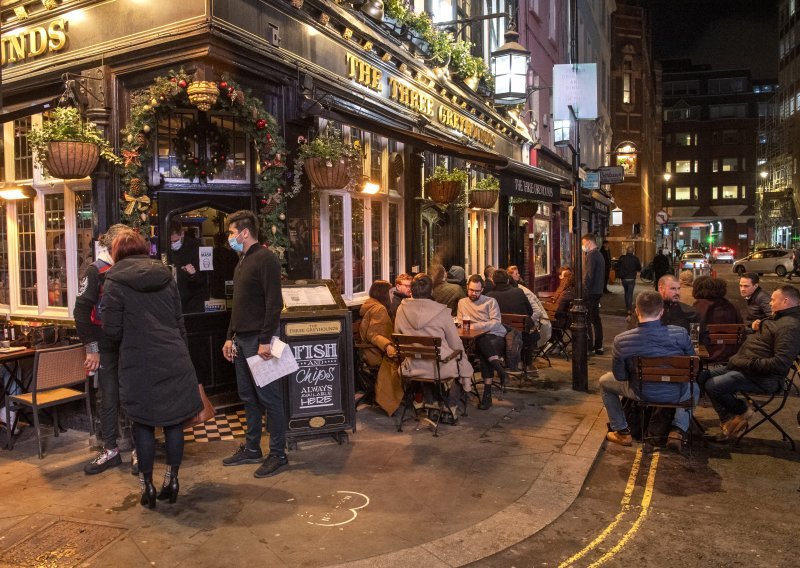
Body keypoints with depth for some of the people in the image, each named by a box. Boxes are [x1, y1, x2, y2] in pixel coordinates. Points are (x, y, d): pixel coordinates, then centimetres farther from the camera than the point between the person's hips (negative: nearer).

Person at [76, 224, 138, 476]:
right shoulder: (96, 271, -3)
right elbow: (82, 311, -6)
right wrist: (91, 348, -8)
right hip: (106, 348, -1)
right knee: (108, 398, 8)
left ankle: (138, 449, 13)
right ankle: (110, 450, 21)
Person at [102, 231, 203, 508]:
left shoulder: (115, 282, -5)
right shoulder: (165, 276, 8)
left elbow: (112, 329, -6)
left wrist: (128, 341, 15)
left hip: (139, 365, -3)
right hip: (174, 361, 3)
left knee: (143, 424, 9)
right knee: (174, 422, 10)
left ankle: (147, 486, 17)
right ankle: (172, 481, 17)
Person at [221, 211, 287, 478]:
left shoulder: (265, 259, -12)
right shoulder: (242, 262, 18)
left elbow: (274, 303, -19)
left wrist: (265, 341, -22)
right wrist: (230, 337, 18)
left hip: (259, 340, -9)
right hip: (242, 340, 9)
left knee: (269, 397, -2)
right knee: (248, 396, 15)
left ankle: (278, 454, 8)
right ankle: (251, 449, 27)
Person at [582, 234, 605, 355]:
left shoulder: (591, 255, -15)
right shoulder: (599, 254, 16)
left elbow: (588, 276, -21)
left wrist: (583, 291, -19)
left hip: (590, 293, -10)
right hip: (597, 292, 10)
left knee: (587, 320, -7)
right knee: (596, 319, 15)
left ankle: (589, 347, -5)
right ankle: (598, 346, 21)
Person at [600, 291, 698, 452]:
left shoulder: (621, 340, -21)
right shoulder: (680, 333, -19)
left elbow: (620, 376, -8)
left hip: (642, 394, -1)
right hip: (676, 394, 1)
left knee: (605, 381, 25)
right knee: (694, 388, 37)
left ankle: (622, 432, 26)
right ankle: (678, 430, 15)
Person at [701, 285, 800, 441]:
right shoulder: (779, 318, 15)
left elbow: (780, 364, -27)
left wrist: (750, 363, -22)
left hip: (763, 377, -11)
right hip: (743, 366, 11)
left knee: (712, 386, -26)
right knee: (703, 377, 5)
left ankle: (742, 411, 3)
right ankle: (729, 421, 4)